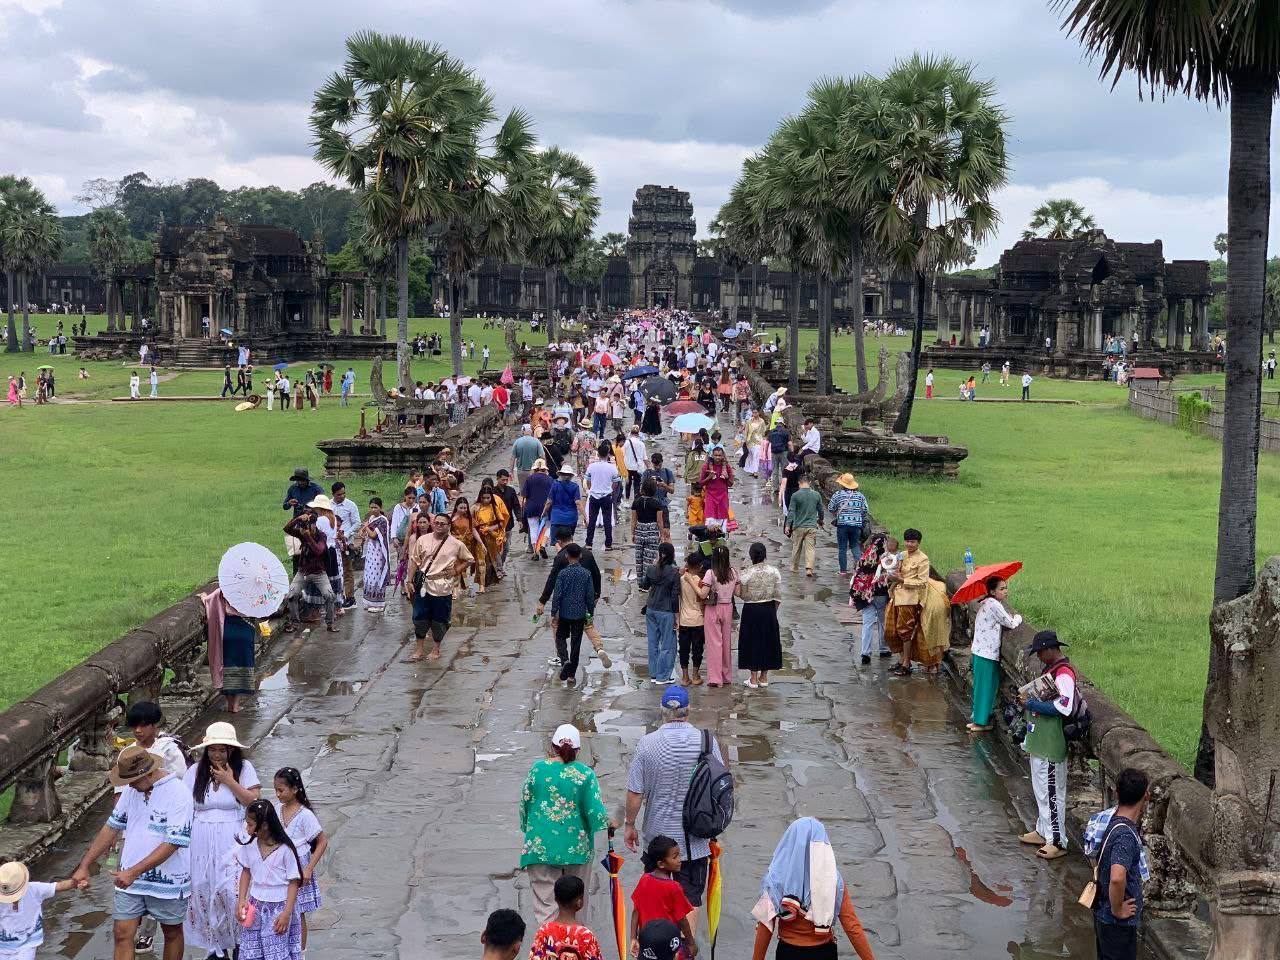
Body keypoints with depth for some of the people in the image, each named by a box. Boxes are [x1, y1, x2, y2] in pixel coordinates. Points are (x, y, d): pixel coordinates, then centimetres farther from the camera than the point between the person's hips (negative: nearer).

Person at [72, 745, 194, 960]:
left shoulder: (178, 793, -19)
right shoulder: (131, 789, 2)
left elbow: (172, 843, -23)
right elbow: (112, 827, 11)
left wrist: (133, 872, -25)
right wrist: (84, 866, 8)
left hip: (168, 880, -5)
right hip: (129, 878, 5)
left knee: (172, 932, 13)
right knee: (122, 934, 2)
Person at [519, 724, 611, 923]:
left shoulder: (538, 769, -5)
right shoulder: (586, 773, -8)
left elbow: (525, 802, 4)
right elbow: (595, 811, -8)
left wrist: (528, 828, 19)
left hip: (541, 846, 0)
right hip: (576, 847, 0)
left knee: (545, 902, 2)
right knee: (575, 904, 16)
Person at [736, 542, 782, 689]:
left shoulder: (746, 573, -14)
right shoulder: (774, 571, -6)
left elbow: (743, 595, -7)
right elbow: (778, 596, -2)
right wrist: (774, 611, 11)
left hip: (751, 611, -3)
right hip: (769, 610, 3)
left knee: (753, 642, 7)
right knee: (768, 641, 14)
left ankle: (754, 679, 12)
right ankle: (764, 677, 21)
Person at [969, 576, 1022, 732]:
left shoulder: (985, 604, 14)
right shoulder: (994, 605, -16)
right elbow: (1010, 624, -10)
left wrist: (1011, 618, 6)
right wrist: (1018, 617, 9)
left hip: (979, 651, 10)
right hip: (988, 653, -10)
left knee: (982, 686, 16)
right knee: (986, 686, -2)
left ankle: (977, 719, 22)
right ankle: (980, 722, 2)